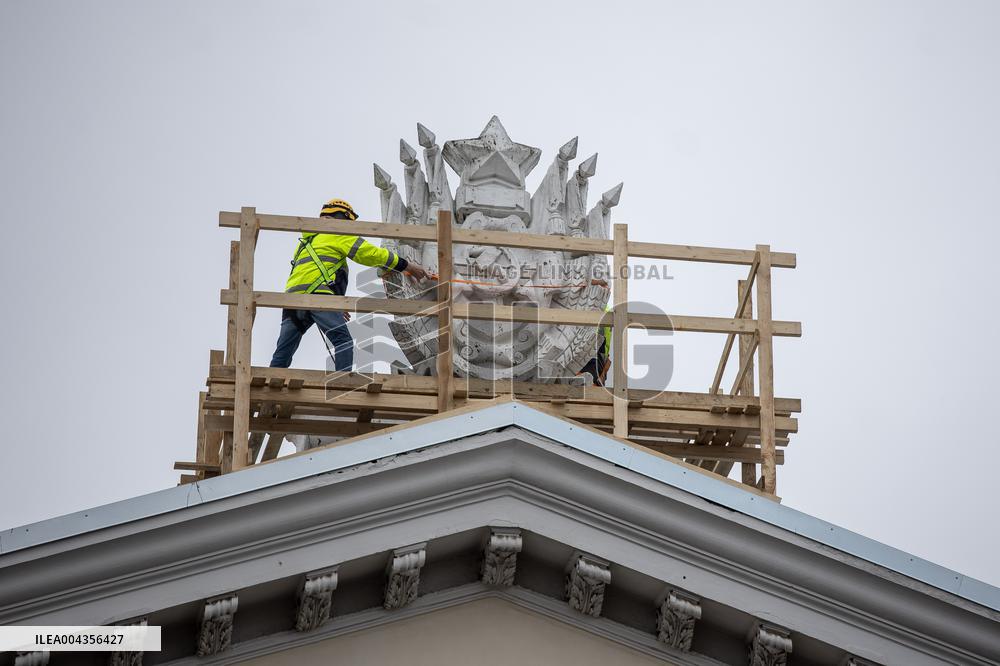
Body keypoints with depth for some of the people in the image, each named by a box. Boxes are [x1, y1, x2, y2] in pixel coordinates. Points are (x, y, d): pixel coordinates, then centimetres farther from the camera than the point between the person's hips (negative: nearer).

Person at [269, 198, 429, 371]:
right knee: (342, 341, -15)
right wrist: (407, 265, 9)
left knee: (282, 355, 10)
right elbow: (371, 254, 3)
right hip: (316, 294, -8)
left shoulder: (307, 241, 36)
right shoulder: (338, 235, 10)